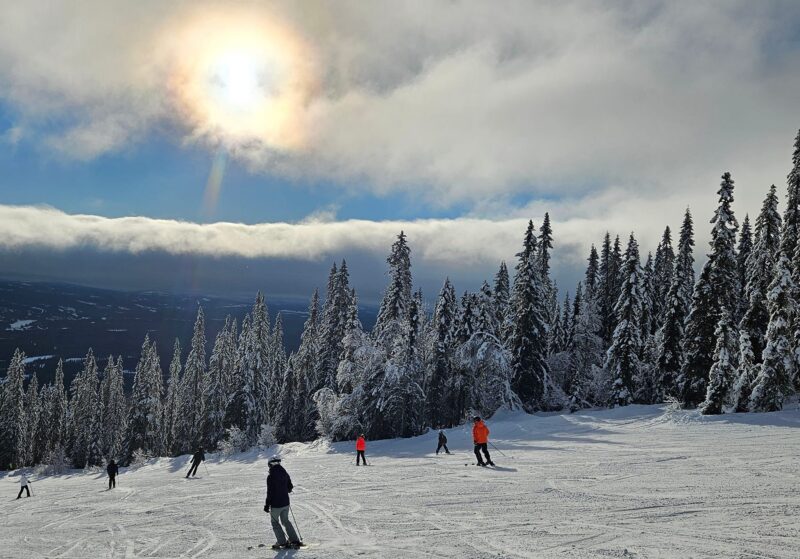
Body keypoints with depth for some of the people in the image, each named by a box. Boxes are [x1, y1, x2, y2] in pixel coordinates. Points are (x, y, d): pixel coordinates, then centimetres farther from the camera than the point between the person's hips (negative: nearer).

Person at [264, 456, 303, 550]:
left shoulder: (270, 476, -17)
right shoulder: (284, 473, 2)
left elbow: (269, 492, -18)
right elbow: (290, 488, 10)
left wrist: (267, 505, -11)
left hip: (275, 504, -6)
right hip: (285, 503, 6)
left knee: (275, 522, 12)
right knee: (285, 521, 21)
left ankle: (282, 542, 8)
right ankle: (295, 540, 17)